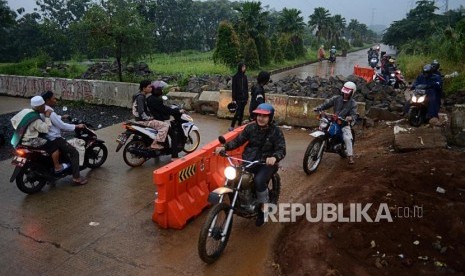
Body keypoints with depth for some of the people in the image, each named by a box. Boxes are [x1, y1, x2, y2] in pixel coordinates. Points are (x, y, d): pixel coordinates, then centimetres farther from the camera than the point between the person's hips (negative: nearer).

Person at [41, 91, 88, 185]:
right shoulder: (50, 112, -23)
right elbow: (62, 126, -24)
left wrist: (61, 117, 37)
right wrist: (77, 126, -15)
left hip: (47, 137, 11)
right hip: (54, 139, -11)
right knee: (74, 152, -10)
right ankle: (76, 177, -13)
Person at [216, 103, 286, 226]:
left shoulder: (276, 131, -9)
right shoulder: (251, 127, 3)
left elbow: (281, 150, -15)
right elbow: (238, 140, 4)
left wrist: (274, 157, -38)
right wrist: (224, 147, -12)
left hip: (266, 162, -4)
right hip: (249, 160, 4)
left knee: (259, 181, -30)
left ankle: (263, 207, -4)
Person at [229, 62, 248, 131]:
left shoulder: (244, 77, 10)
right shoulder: (235, 77, -7)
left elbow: (246, 88, 14)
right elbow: (234, 88, -8)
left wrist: (247, 97, 12)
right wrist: (234, 99, -12)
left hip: (244, 98, 6)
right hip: (238, 98, -5)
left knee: (241, 113, 9)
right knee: (238, 113, -11)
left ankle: (239, 125, 18)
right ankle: (232, 126, -3)